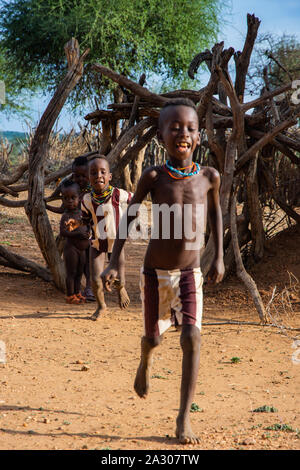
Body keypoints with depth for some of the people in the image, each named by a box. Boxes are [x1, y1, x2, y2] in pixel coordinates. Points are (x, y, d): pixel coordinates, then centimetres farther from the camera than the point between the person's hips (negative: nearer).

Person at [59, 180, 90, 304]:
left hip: (82, 248, 8)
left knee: (79, 272, 16)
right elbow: (63, 232, -23)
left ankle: (77, 293, 28)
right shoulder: (66, 216, -15)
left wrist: (87, 234, -2)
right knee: (71, 272, -1)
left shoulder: (80, 213, 8)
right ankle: (70, 296, 7)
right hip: (71, 248, -8)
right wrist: (78, 234, -29)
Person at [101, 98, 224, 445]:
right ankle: (145, 363, 53)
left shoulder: (208, 176, -8)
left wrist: (219, 257, 12)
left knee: (192, 337, -16)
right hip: (156, 273, 0)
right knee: (154, 337, 14)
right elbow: (130, 214, 0)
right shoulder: (154, 177, -13)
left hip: (190, 274, 0)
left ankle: (184, 417, -5)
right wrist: (114, 262, -3)